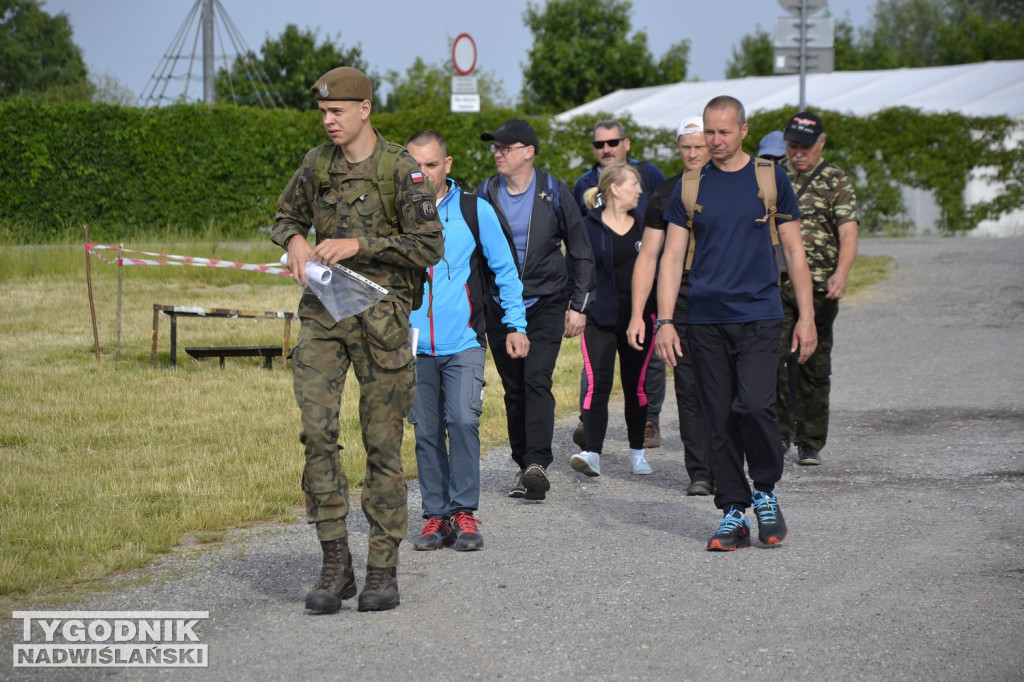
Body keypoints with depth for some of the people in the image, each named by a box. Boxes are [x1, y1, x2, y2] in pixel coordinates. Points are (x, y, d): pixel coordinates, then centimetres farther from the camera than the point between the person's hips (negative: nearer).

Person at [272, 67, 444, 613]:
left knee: (382, 442, 1)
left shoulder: (401, 170, -5)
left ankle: (383, 570, 9)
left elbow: (429, 245, -9)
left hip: (381, 315, -3)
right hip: (323, 310, 3)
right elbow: (286, 216, 22)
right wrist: (296, 243, -1)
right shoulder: (316, 164, 8)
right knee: (316, 430, -10)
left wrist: (359, 245, -18)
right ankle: (335, 563, -3)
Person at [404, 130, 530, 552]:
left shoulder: (474, 210, 1)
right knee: (427, 431, 4)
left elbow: (504, 270, 10)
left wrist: (516, 325, 6)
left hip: (464, 342, -2)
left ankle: (463, 511, -3)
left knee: (462, 420, -15)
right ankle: (437, 515, 14)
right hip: (414, 344, 2)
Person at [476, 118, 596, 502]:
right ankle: (526, 467, 13)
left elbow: (581, 253, 5)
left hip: (546, 303, -3)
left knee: (537, 380, -17)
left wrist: (579, 305, 0)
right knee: (514, 388, 5)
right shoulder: (486, 194, 3)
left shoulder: (553, 193, -2)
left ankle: (538, 463, -22)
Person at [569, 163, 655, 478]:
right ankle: (592, 452, -16)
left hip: (638, 318, 3)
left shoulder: (643, 225, 9)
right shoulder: (589, 227, -2)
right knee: (598, 385, -12)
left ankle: (637, 451, 21)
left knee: (635, 386, 10)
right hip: (600, 319, -3)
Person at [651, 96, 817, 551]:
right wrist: (665, 321, -3)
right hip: (706, 321, 2)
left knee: (755, 404, -18)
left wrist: (806, 317, 1)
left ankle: (765, 492, 4)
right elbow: (672, 257, 7)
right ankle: (733, 513, 12)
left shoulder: (770, 180, 5)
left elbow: (794, 251, 7)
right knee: (719, 420, 3)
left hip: (758, 315, -2)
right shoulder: (690, 187, 8)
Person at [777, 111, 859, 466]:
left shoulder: (836, 182, 2)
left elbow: (848, 233, -9)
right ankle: (780, 432, 2)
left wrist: (840, 274, -25)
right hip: (774, 286, 1)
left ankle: (810, 443, 12)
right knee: (771, 357, -11)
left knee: (814, 367, 3)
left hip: (819, 288, -1)